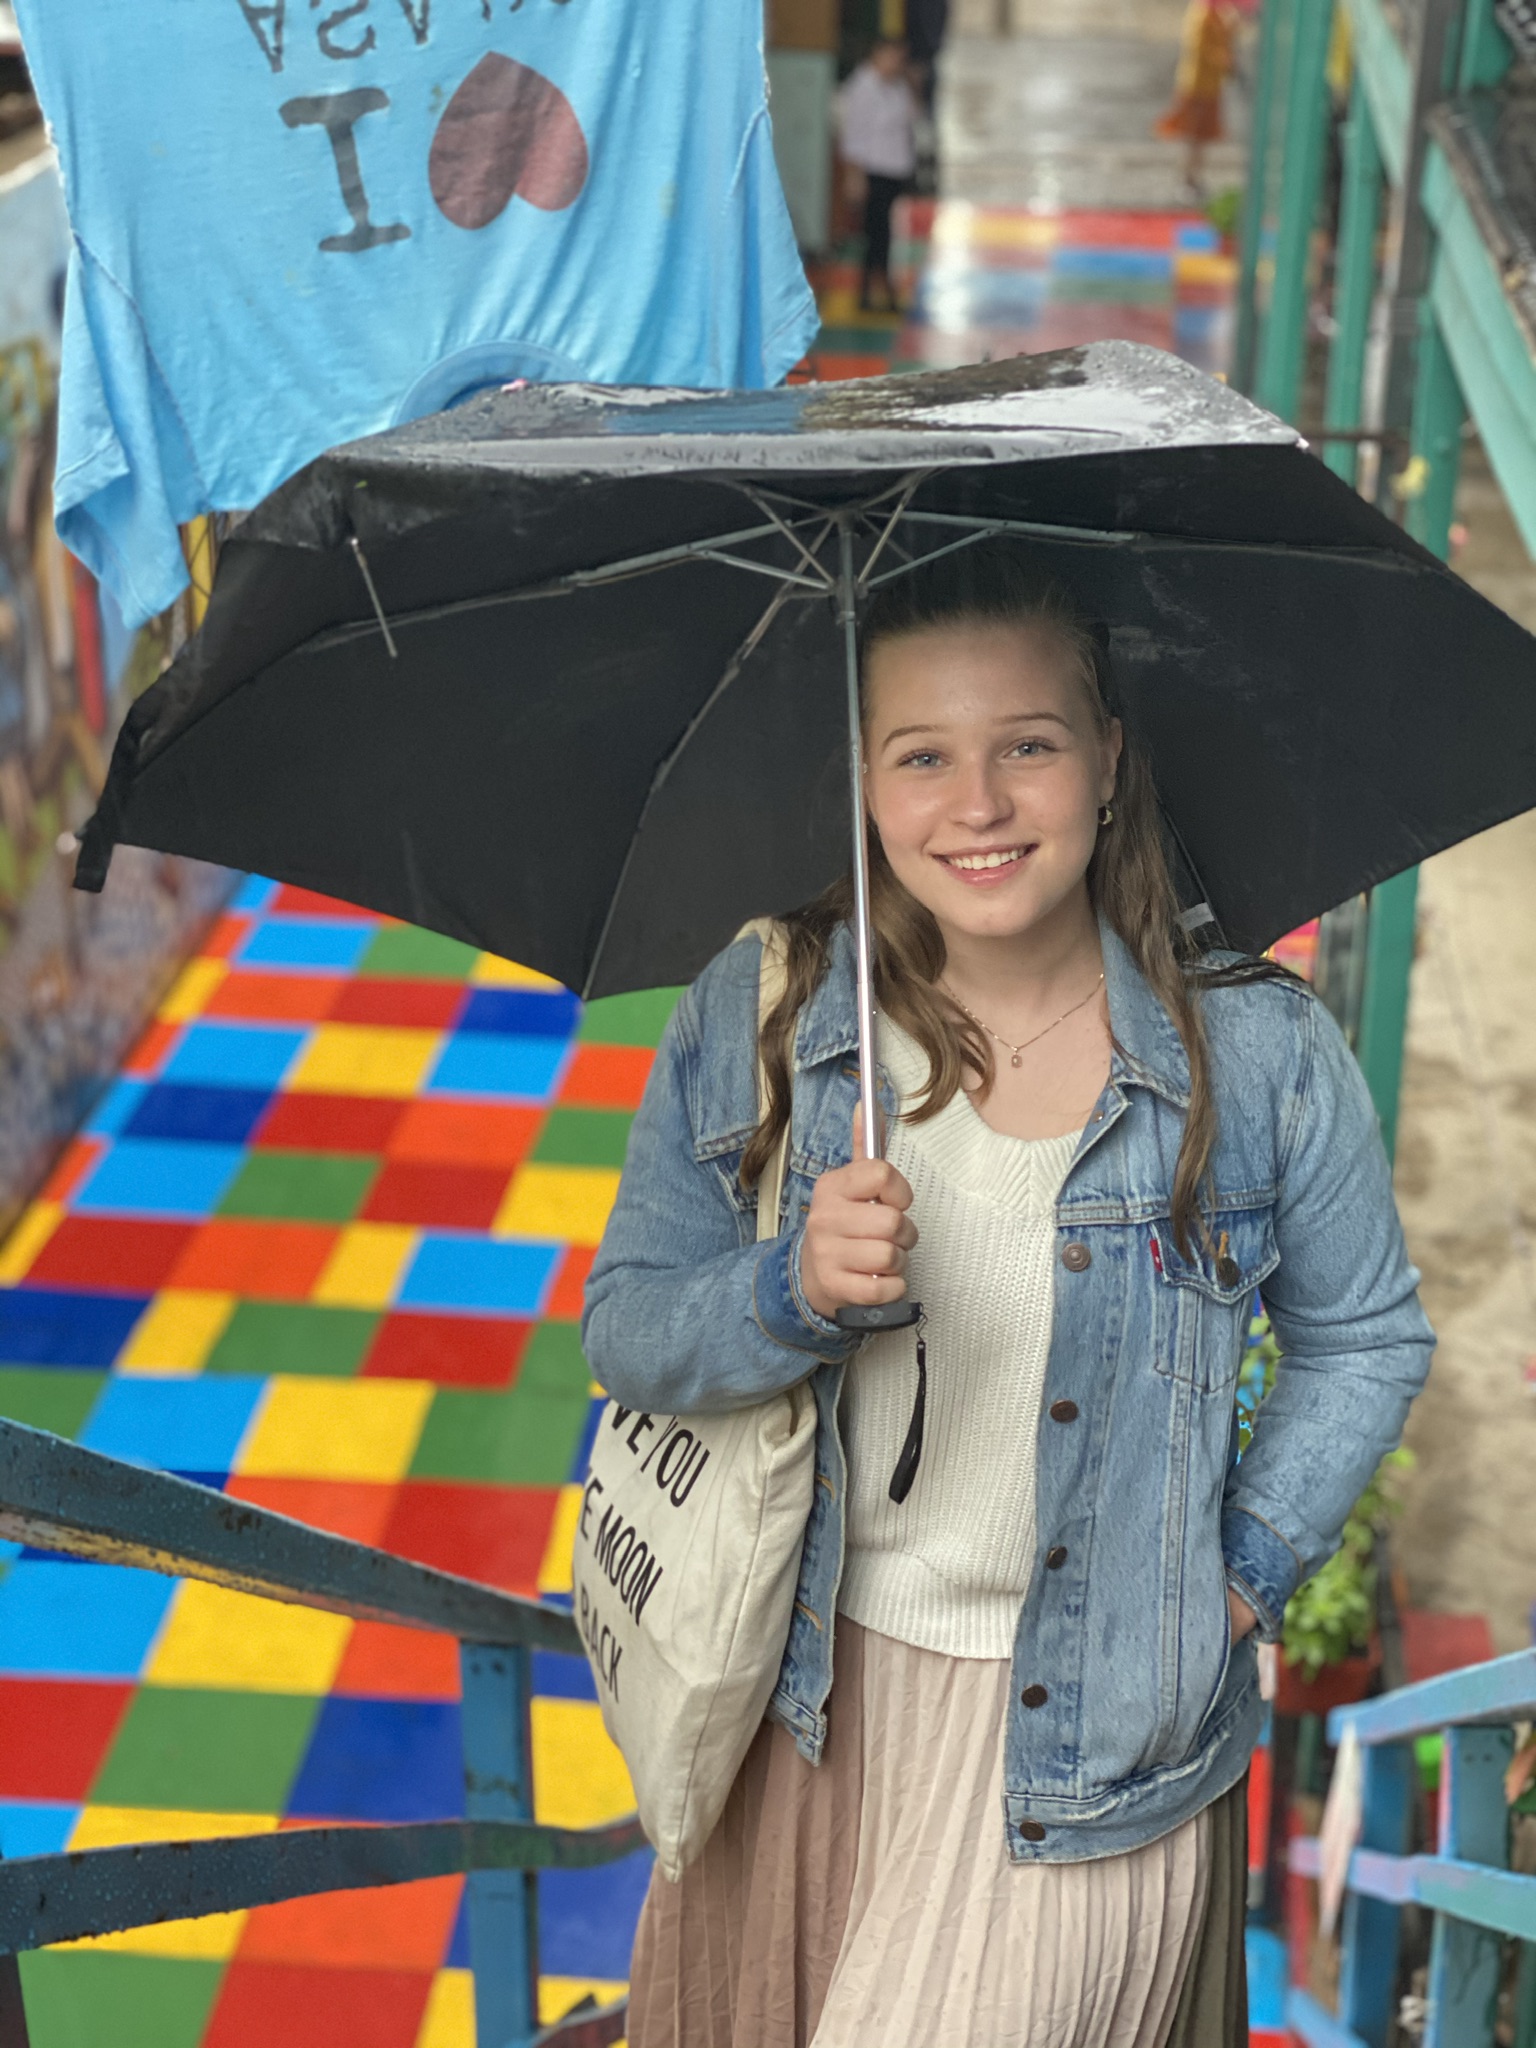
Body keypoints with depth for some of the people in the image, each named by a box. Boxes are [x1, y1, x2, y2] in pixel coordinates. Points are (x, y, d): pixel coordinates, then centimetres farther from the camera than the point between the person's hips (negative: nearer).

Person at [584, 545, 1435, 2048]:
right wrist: (793, 1292, -24)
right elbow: (623, 1334, -6)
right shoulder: (749, 1021, -9)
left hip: (1089, 1727, -2)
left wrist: (1248, 1572, -5)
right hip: (806, 1693, 2)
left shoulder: (1259, 1056, -12)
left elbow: (1367, 1341, 3)